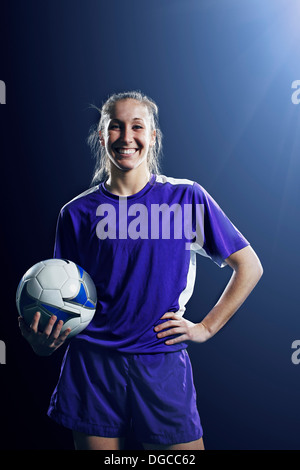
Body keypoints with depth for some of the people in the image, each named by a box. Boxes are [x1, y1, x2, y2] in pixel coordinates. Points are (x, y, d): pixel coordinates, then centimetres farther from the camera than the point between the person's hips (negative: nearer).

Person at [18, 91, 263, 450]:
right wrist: (42, 341, -16)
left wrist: (206, 327, -1)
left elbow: (248, 266, 4)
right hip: (92, 366, 1)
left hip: (163, 363, 0)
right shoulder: (77, 212, 1)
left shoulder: (187, 198, -2)